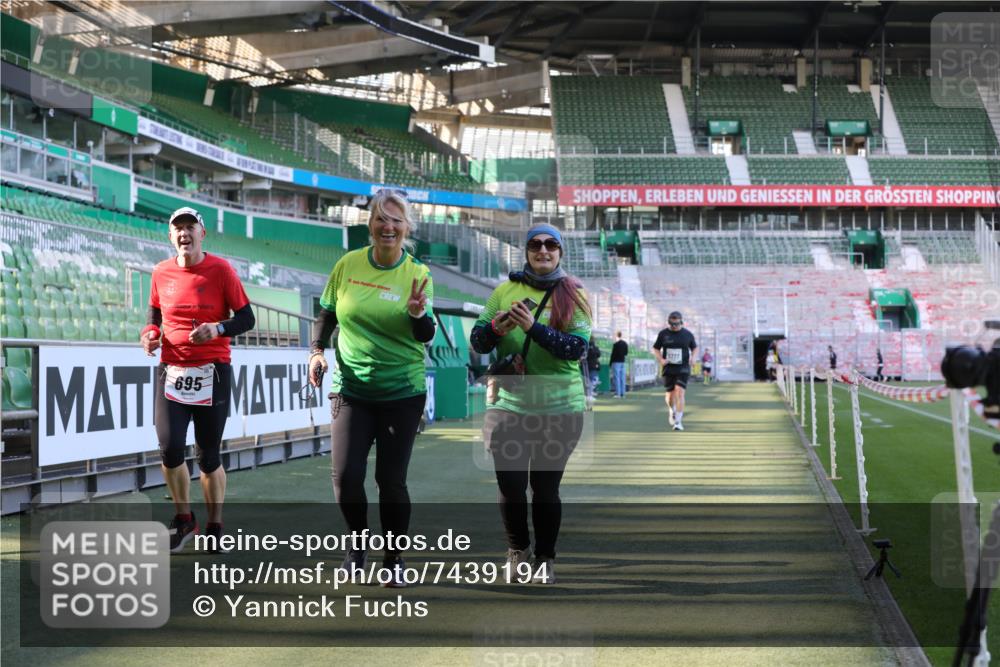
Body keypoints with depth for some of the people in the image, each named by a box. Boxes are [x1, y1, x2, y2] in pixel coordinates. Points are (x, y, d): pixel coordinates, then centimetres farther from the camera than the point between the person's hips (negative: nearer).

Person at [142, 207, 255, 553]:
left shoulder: (220, 269, -4)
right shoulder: (161, 272, 5)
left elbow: (246, 318, -2)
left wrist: (218, 328, -20)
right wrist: (150, 333, 0)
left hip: (212, 372, -2)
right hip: (171, 370, 2)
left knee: (209, 456, 4)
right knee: (170, 448, -10)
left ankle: (214, 529, 21)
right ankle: (183, 518, 14)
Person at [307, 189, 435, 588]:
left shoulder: (418, 274, -4)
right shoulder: (348, 265, -1)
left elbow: (426, 337, -5)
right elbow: (327, 315, 11)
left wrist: (418, 313, -25)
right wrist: (317, 350, -5)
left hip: (402, 393, -1)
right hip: (351, 388, 1)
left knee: (391, 480, 1)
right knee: (345, 476, -6)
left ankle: (394, 558, 20)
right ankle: (358, 540, 22)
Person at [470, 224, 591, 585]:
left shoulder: (573, 294, 0)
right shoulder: (505, 290, 7)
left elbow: (577, 348, -12)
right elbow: (478, 343, 5)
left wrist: (534, 328, -23)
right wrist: (494, 328, -17)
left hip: (559, 409, -2)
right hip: (509, 404, 2)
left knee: (546, 487, 5)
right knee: (510, 485, 3)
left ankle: (545, 558, 22)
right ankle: (517, 549, 29)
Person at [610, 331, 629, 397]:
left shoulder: (616, 344, -13)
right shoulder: (625, 344, 10)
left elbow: (613, 354, -12)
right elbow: (626, 353, 14)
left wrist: (610, 363, -6)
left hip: (616, 362, -7)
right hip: (623, 362, 7)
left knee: (616, 378, -6)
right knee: (622, 378, 7)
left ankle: (618, 393, -9)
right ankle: (622, 394, 7)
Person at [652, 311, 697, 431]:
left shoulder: (688, 334, -1)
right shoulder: (663, 334, 0)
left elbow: (695, 347, 15)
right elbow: (656, 348, 10)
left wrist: (692, 357, -5)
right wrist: (661, 359, -7)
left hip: (683, 369, -2)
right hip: (668, 369, 2)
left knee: (679, 392, -17)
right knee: (670, 395, 6)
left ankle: (678, 422, -14)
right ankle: (672, 410, 42)